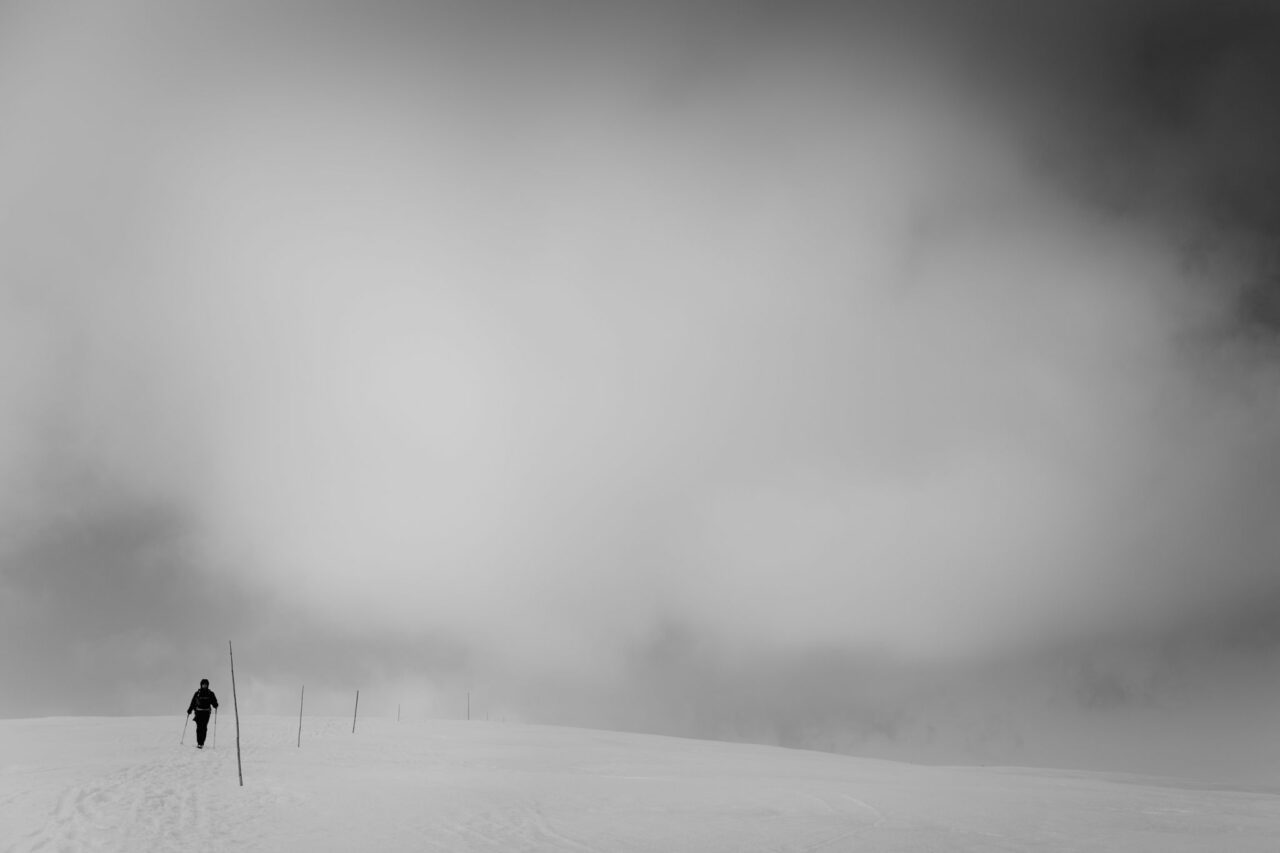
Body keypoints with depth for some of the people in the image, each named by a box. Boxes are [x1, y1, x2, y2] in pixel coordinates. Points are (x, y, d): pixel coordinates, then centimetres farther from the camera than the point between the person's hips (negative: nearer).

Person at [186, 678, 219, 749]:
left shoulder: (210, 693, 7)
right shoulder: (197, 693, 7)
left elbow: (214, 702, 6)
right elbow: (193, 702, 11)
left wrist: (215, 705, -16)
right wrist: (189, 711, 8)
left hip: (206, 712, 0)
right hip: (198, 712, 0)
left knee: (204, 728, -6)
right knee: (199, 727, -6)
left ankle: (201, 743, -3)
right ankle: (199, 743, 0)